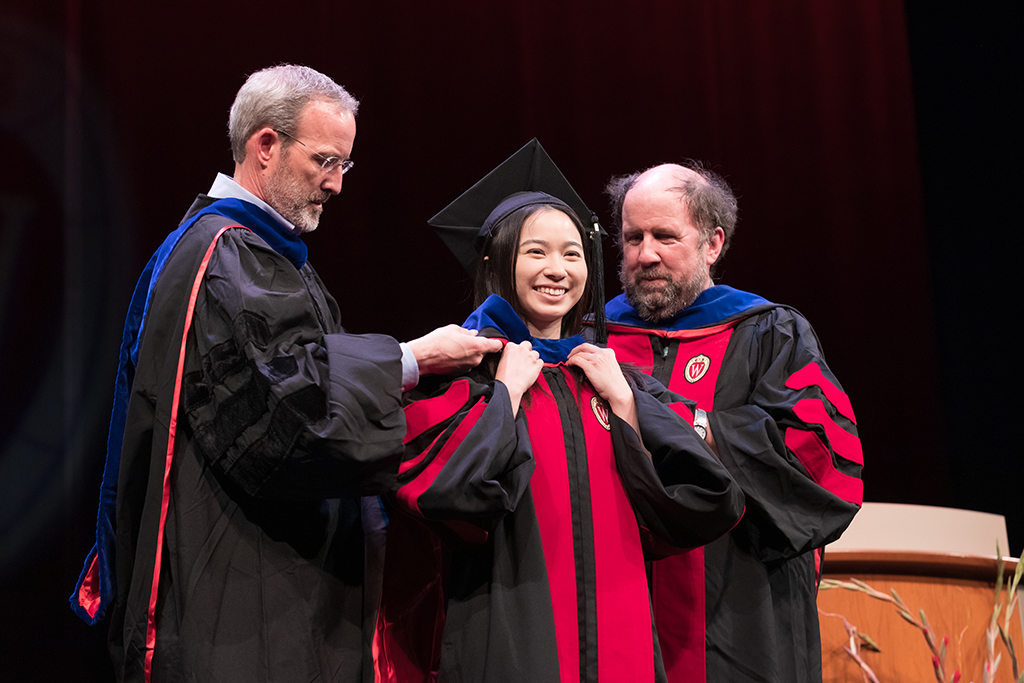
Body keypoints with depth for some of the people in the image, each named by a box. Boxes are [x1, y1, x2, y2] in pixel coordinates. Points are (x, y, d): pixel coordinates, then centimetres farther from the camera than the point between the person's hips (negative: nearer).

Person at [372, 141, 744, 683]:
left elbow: (691, 506, 4)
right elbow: (440, 492, -17)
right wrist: (508, 389, -11)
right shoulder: (465, 369, -1)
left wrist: (622, 399, -2)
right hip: (504, 634, -4)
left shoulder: (610, 375, 13)